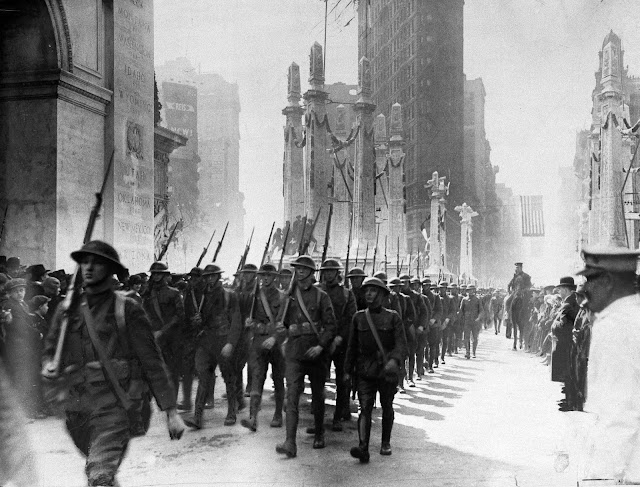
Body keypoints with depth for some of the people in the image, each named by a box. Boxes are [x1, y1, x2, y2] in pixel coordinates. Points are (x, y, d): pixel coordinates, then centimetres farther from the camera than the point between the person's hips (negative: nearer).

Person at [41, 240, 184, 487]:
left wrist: (171, 411, -8)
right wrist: (48, 364, -5)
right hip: (77, 407, 5)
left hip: (113, 405, -5)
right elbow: (51, 345, 20)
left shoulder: (127, 309, -4)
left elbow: (152, 362, -4)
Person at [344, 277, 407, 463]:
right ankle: (363, 448, -20)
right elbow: (352, 345, 11)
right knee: (365, 408, -11)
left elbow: (401, 344, -10)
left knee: (387, 407, 14)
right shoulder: (358, 317, 5)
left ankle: (385, 443, 32)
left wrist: (394, 360, -29)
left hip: (387, 371, -1)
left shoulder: (393, 317, -2)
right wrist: (348, 369, 11)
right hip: (365, 371, 1)